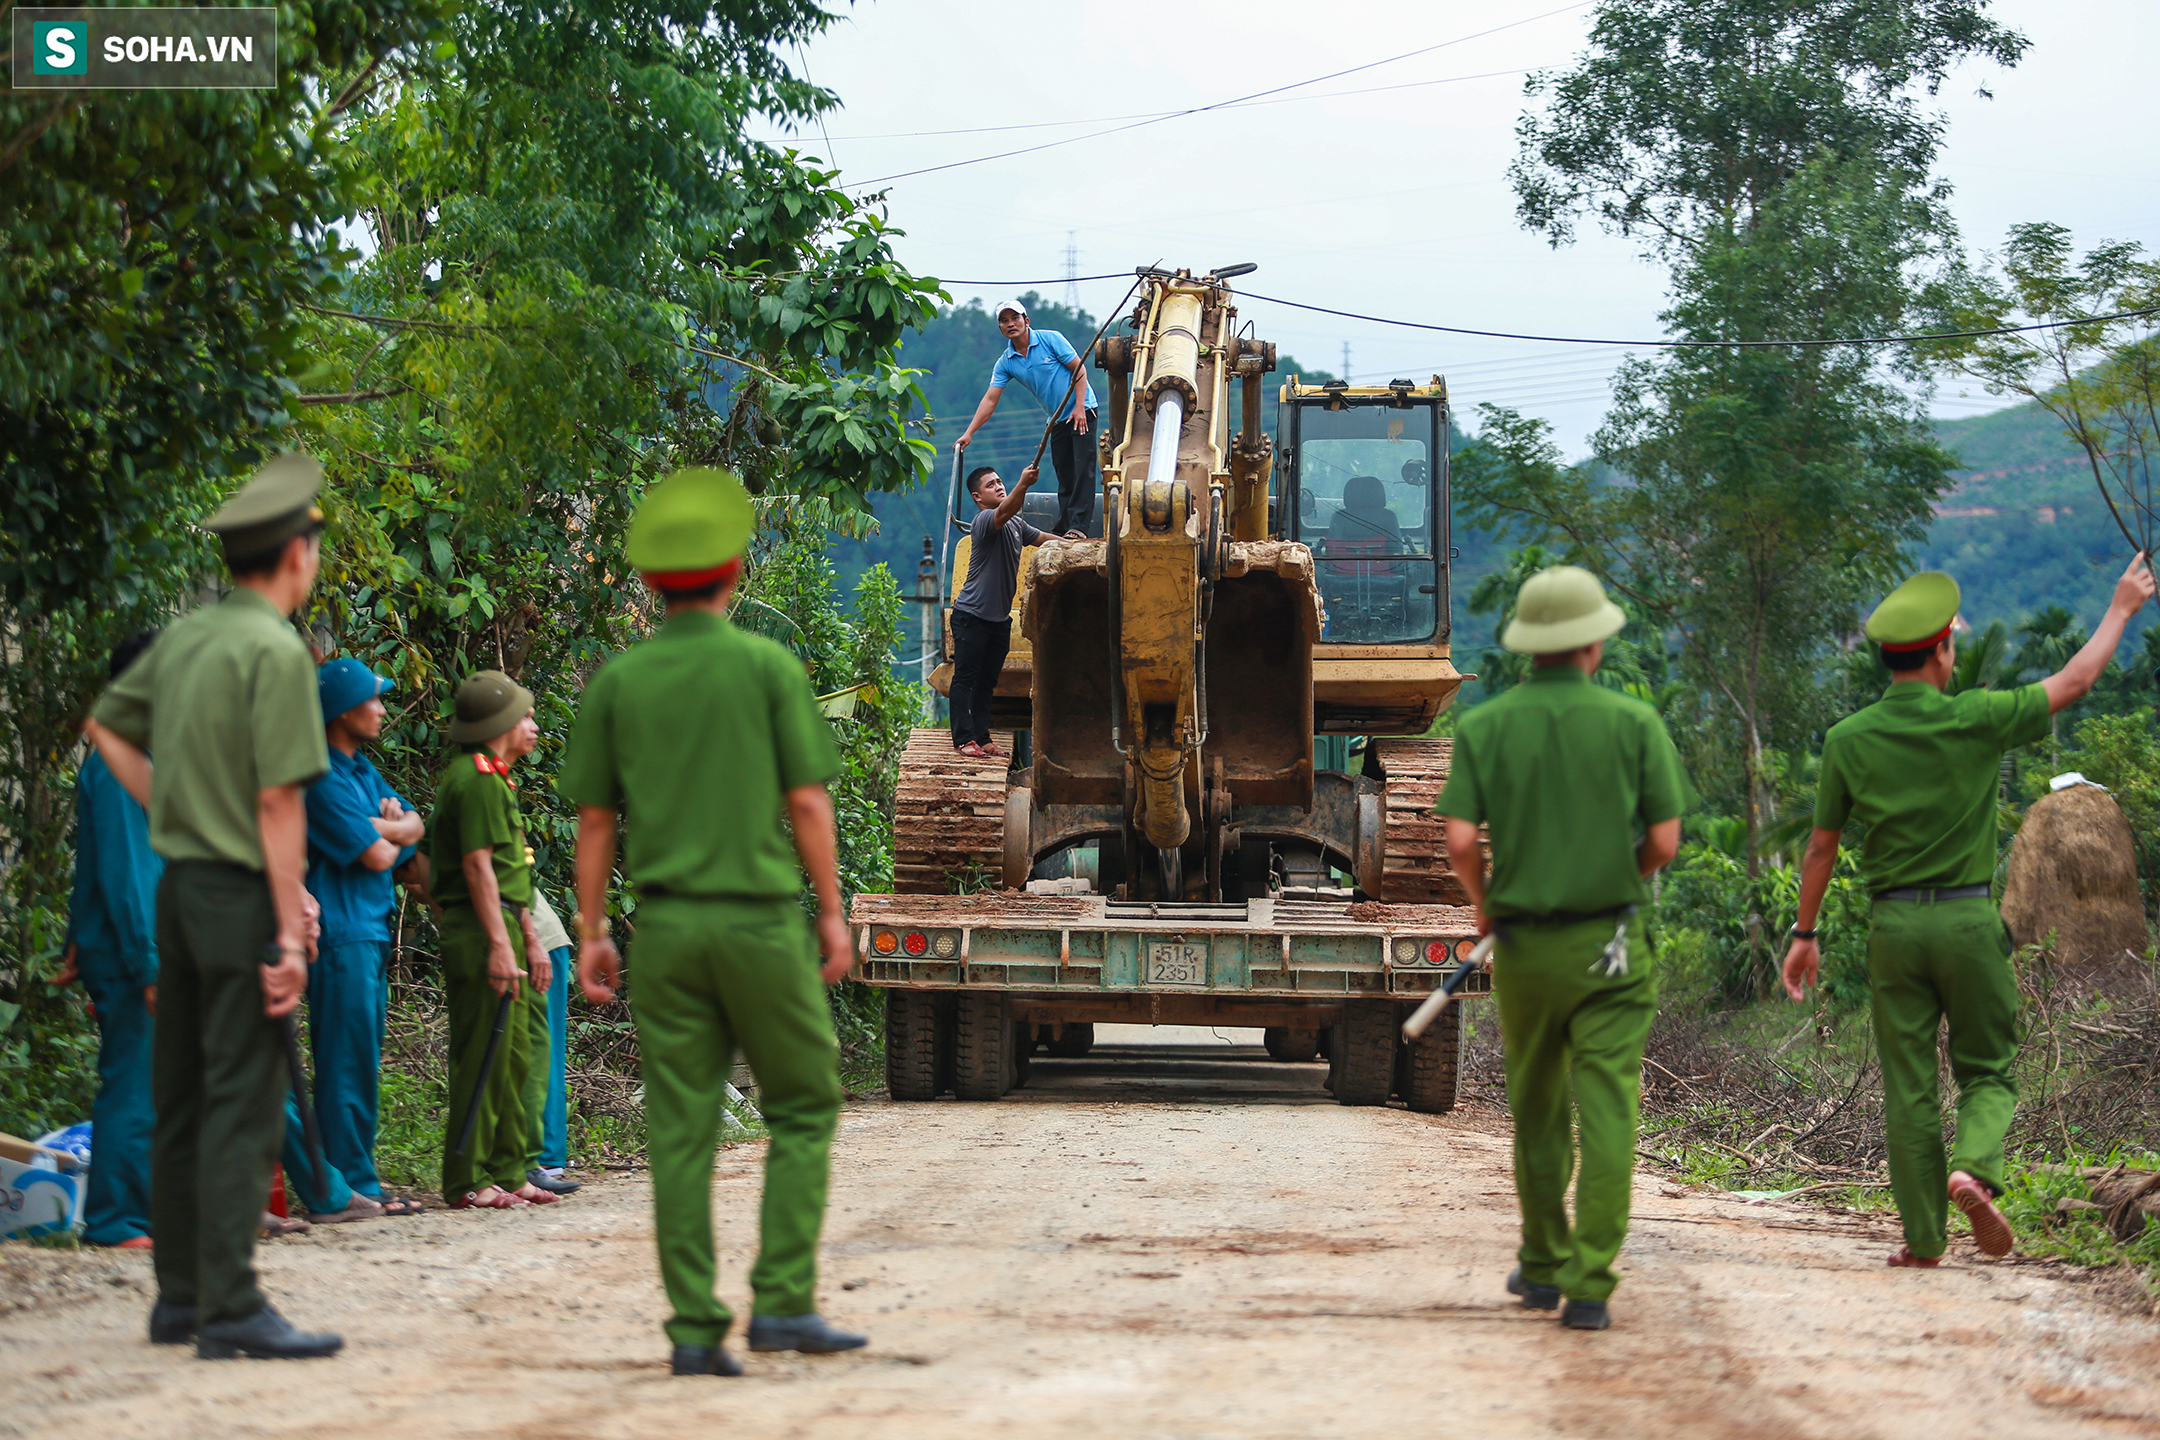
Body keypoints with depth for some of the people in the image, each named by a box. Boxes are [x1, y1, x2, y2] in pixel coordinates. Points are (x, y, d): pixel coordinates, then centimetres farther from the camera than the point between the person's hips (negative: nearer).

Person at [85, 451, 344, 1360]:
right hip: (241, 891, -8)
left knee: (181, 1099, 13)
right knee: (241, 1104, -6)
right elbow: (278, 801, -18)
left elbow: (108, 728, 23)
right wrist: (290, 926, -16)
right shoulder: (276, 651, -14)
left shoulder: (183, 637, 10)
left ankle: (179, 1296, 20)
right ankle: (230, 1308, -7)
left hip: (180, 883, 8)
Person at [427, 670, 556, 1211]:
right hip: (479, 930, -11)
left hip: (502, 928, 11)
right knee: (482, 1059, -9)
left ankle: (506, 1173, 16)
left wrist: (530, 939, 23)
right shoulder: (476, 778, -12)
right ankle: (468, 1181, -7)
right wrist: (500, 946, -23)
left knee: (514, 1059, 12)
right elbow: (478, 866, -19)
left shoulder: (494, 778, 22)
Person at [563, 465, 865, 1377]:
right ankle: (782, 1301, 1)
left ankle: (695, 1330, 1)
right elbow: (807, 800, -6)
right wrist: (832, 911, 2)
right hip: (759, 920, -3)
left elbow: (593, 818, 5)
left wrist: (591, 934, 11)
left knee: (681, 1132, 3)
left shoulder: (618, 680, 4)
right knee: (802, 1107, 11)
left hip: (666, 924, 3)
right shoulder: (768, 667, -3)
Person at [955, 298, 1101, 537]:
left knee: (1082, 468, -12)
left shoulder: (1051, 339, -11)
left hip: (1081, 411, -5)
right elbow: (990, 400, -1)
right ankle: (1062, 528, 7)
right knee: (1063, 474, 5)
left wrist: (1079, 407, -18)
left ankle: (1079, 526, -19)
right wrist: (968, 434, -10)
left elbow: (1079, 369, -9)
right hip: (1057, 420, 5)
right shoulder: (1005, 363, 1)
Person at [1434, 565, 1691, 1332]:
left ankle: (1544, 1266, 29)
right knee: (1606, 1111, -4)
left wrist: (1482, 901, 9)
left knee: (1536, 1108, 19)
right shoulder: (1635, 722, -4)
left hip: (1523, 944, 2)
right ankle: (1589, 1285, -11)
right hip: (1609, 943, -2)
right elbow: (1665, 840, -5)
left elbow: (1460, 837, -11)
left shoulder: (1481, 727, -2)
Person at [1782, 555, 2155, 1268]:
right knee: (1988, 1070, 12)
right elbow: (2073, 682, 5)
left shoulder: (1849, 740, -3)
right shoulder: (1977, 721, -8)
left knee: (1908, 1086, 6)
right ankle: (1973, 1169, -15)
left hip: (1894, 924, 2)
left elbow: (1821, 847, 3)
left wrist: (1805, 932, 14)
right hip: (1969, 920, -2)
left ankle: (1924, 1238, 7)